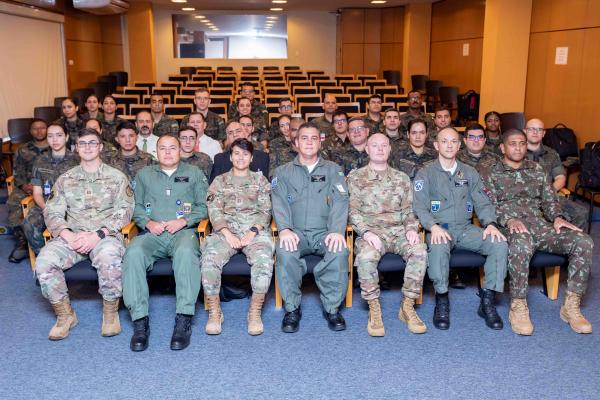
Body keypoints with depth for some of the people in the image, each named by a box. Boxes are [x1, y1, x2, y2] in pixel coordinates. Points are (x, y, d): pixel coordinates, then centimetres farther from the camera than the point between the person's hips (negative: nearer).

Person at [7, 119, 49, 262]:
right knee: (12, 203, -27)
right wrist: (24, 186, -11)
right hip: (27, 185, 3)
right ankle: (21, 240, -21)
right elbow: (18, 173, 11)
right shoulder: (22, 150, 19)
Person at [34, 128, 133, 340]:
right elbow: (52, 213, 9)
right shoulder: (65, 179, 16)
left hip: (106, 235, -3)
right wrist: (68, 235, -12)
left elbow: (124, 211, -1)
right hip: (71, 236, 3)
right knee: (44, 260, -27)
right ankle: (65, 314, -6)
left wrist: (97, 235, -16)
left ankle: (110, 312, -13)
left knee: (108, 257, -38)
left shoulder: (116, 177, 8)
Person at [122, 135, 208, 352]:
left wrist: (184, 221, -5)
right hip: (152, 234, 2)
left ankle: (184, 320, -36)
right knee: (133, 253, -32)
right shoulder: (144, 174, 25)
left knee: (186, 252, -38)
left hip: (183, 231, -2)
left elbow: (203, 206, 11)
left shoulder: (194, 173, 19)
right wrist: (148, 222, -1)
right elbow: (137, 206, 19)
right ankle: (140, 321, -29)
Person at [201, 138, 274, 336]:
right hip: (226, 228, 1)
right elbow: (214, 210, 7)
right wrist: (227, 233, -10)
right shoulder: (220, 181, 19)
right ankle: (214, 312, -16)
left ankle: (255, 312, -20)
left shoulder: (260, 180, 19)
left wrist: (253, 232, -9)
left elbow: (265, 210, 9)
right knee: (210, 258, -30)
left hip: (256, 228, 0)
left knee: (264, 259, -33)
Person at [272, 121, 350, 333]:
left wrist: (337, 230, -17)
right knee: (284, 251, -32)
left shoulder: (333, 170, 15)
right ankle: (292, 308, -16)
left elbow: (340, 201, 1)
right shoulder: (283, 172, 16)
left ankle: (332, 307, -14)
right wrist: (284, 229, -19)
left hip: (325, 231, 0)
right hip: (296, 232, 0)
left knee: (339, 251, -31)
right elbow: (279, 202, 1)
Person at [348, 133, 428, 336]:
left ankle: (408, 306, -14)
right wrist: (366, 231, -16)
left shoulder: (401, 178, 18)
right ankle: (374, 310, -19)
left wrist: (411, 228, -5)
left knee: (419, 251, -29)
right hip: (370, 231, -2)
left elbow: (409, 210, 16)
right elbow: (352, 211, 0)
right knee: (366, 256, -36)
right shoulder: (355, 177, 9)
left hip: (398, 230, 3)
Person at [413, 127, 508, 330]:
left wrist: (491, 224, -9)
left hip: (466, 229, 4)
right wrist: (433, 226, -24)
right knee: (438, 247, -38)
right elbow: (420, 207, -5)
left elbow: (483, 203, 11)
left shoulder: (470, 173, 17)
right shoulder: (425, 174, 6)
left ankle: (487, 302, -11)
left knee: (499, 243, -22)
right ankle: (442, 300, -19)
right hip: (439, 229, -3)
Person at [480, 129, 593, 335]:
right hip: (511, 227, -5)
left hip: (540, 225, 5)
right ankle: (518, 307, -25)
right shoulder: (491, 174, 10)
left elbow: (549, 200, 20)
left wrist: (557, 217, -2)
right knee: (522, 245, -41)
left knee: (583, 241, -21)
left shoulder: (537, 170, 23)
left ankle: (571, 306, -14)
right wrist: (508, 219, -21)